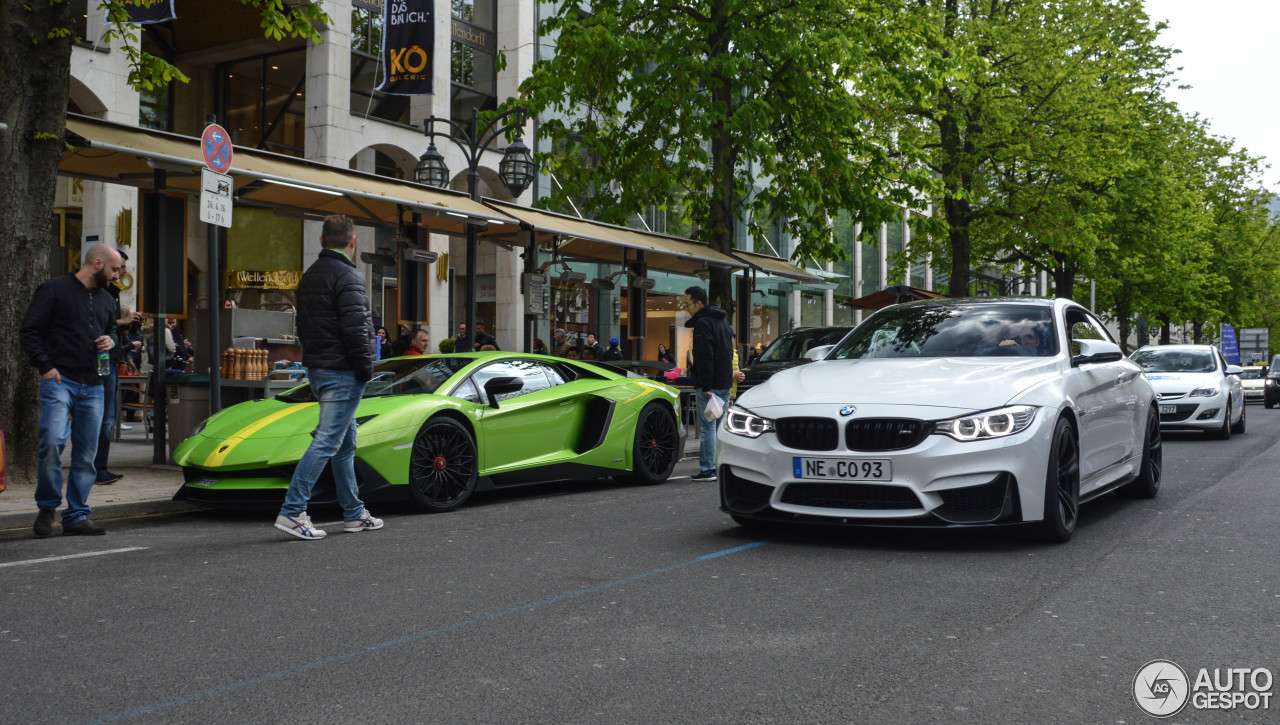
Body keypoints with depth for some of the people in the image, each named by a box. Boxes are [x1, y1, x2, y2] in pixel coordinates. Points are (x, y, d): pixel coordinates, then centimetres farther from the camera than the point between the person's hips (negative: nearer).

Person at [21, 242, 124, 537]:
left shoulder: (107, 300, 20)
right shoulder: (54, 290, 0)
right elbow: (30, 331, -2)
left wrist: (110, 342, 9)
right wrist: (45, 366, -11)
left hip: (93, 387, 6)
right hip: (60, 380, -6)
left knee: (86, 454, 4)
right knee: (52, 441, -20)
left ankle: (76, 516, 11)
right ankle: (47, 507, 1)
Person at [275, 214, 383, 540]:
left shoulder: (309, 277, 15)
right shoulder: (347, 276, -14)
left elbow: (303, 326, 19)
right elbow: (355, 329, -20)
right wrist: (366, 367, -12)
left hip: (317, 367, 10)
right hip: (342, 371, -10)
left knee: (345, 442, 15)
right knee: (326, 442, -9)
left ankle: (354, 513, 20)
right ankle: (292, 511, -11)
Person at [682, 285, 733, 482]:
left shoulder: (703, 323, -12)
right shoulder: (722, 320, 18)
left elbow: (705, 358, -19)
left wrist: (706, 386, -21)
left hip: (710, 384, -9)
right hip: (725, 383, 9)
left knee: (707, 427, -6)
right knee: (721, 425, 14)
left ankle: (707, 469, -6)